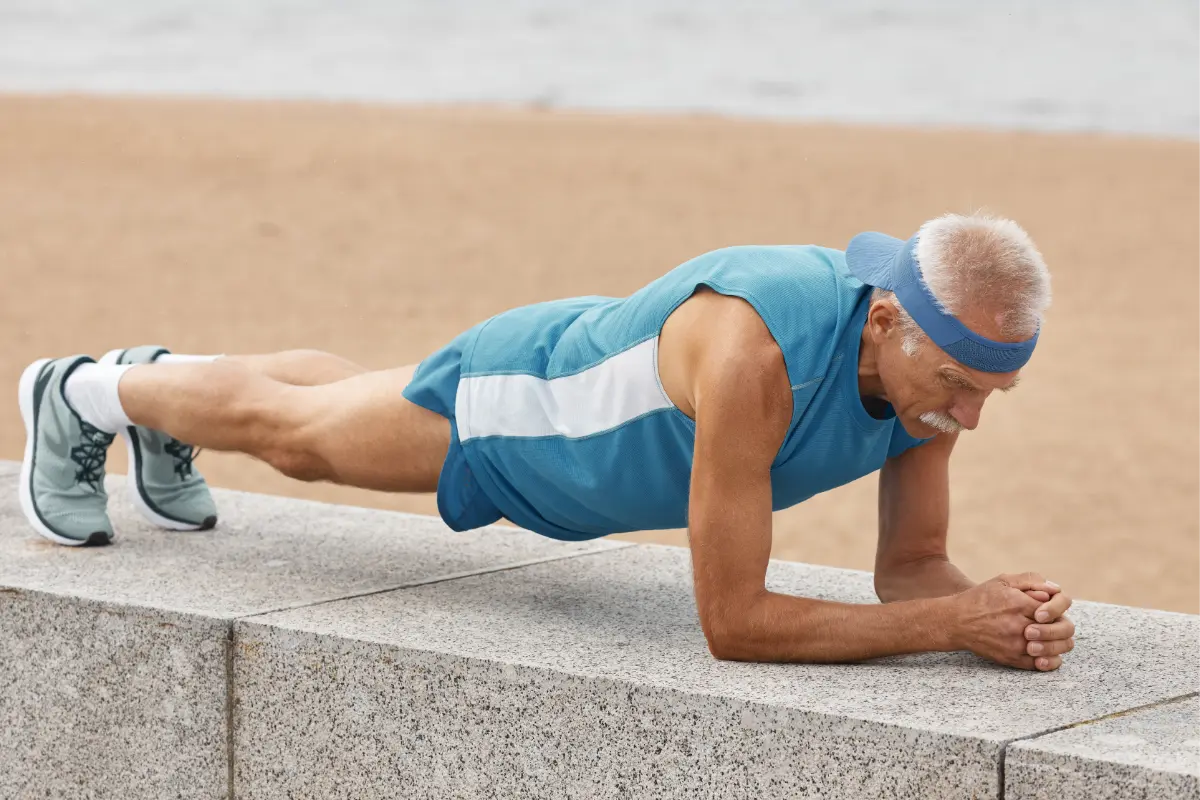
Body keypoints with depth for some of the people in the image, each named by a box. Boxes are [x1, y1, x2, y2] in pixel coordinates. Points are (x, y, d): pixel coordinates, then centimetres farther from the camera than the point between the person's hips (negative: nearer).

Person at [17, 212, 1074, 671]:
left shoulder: (945, 354, -28)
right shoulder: (753, 356, -50)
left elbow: (910, 571, -16)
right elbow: (732, 621, -45)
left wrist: (1002, 613, -38)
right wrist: (956, 622, -49)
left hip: (609, 400, 6)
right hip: (513, 407, -6)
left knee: (332, 411, 34)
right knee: (291, 430, 23)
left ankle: (159, 377, 63)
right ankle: (86, 397, 52)